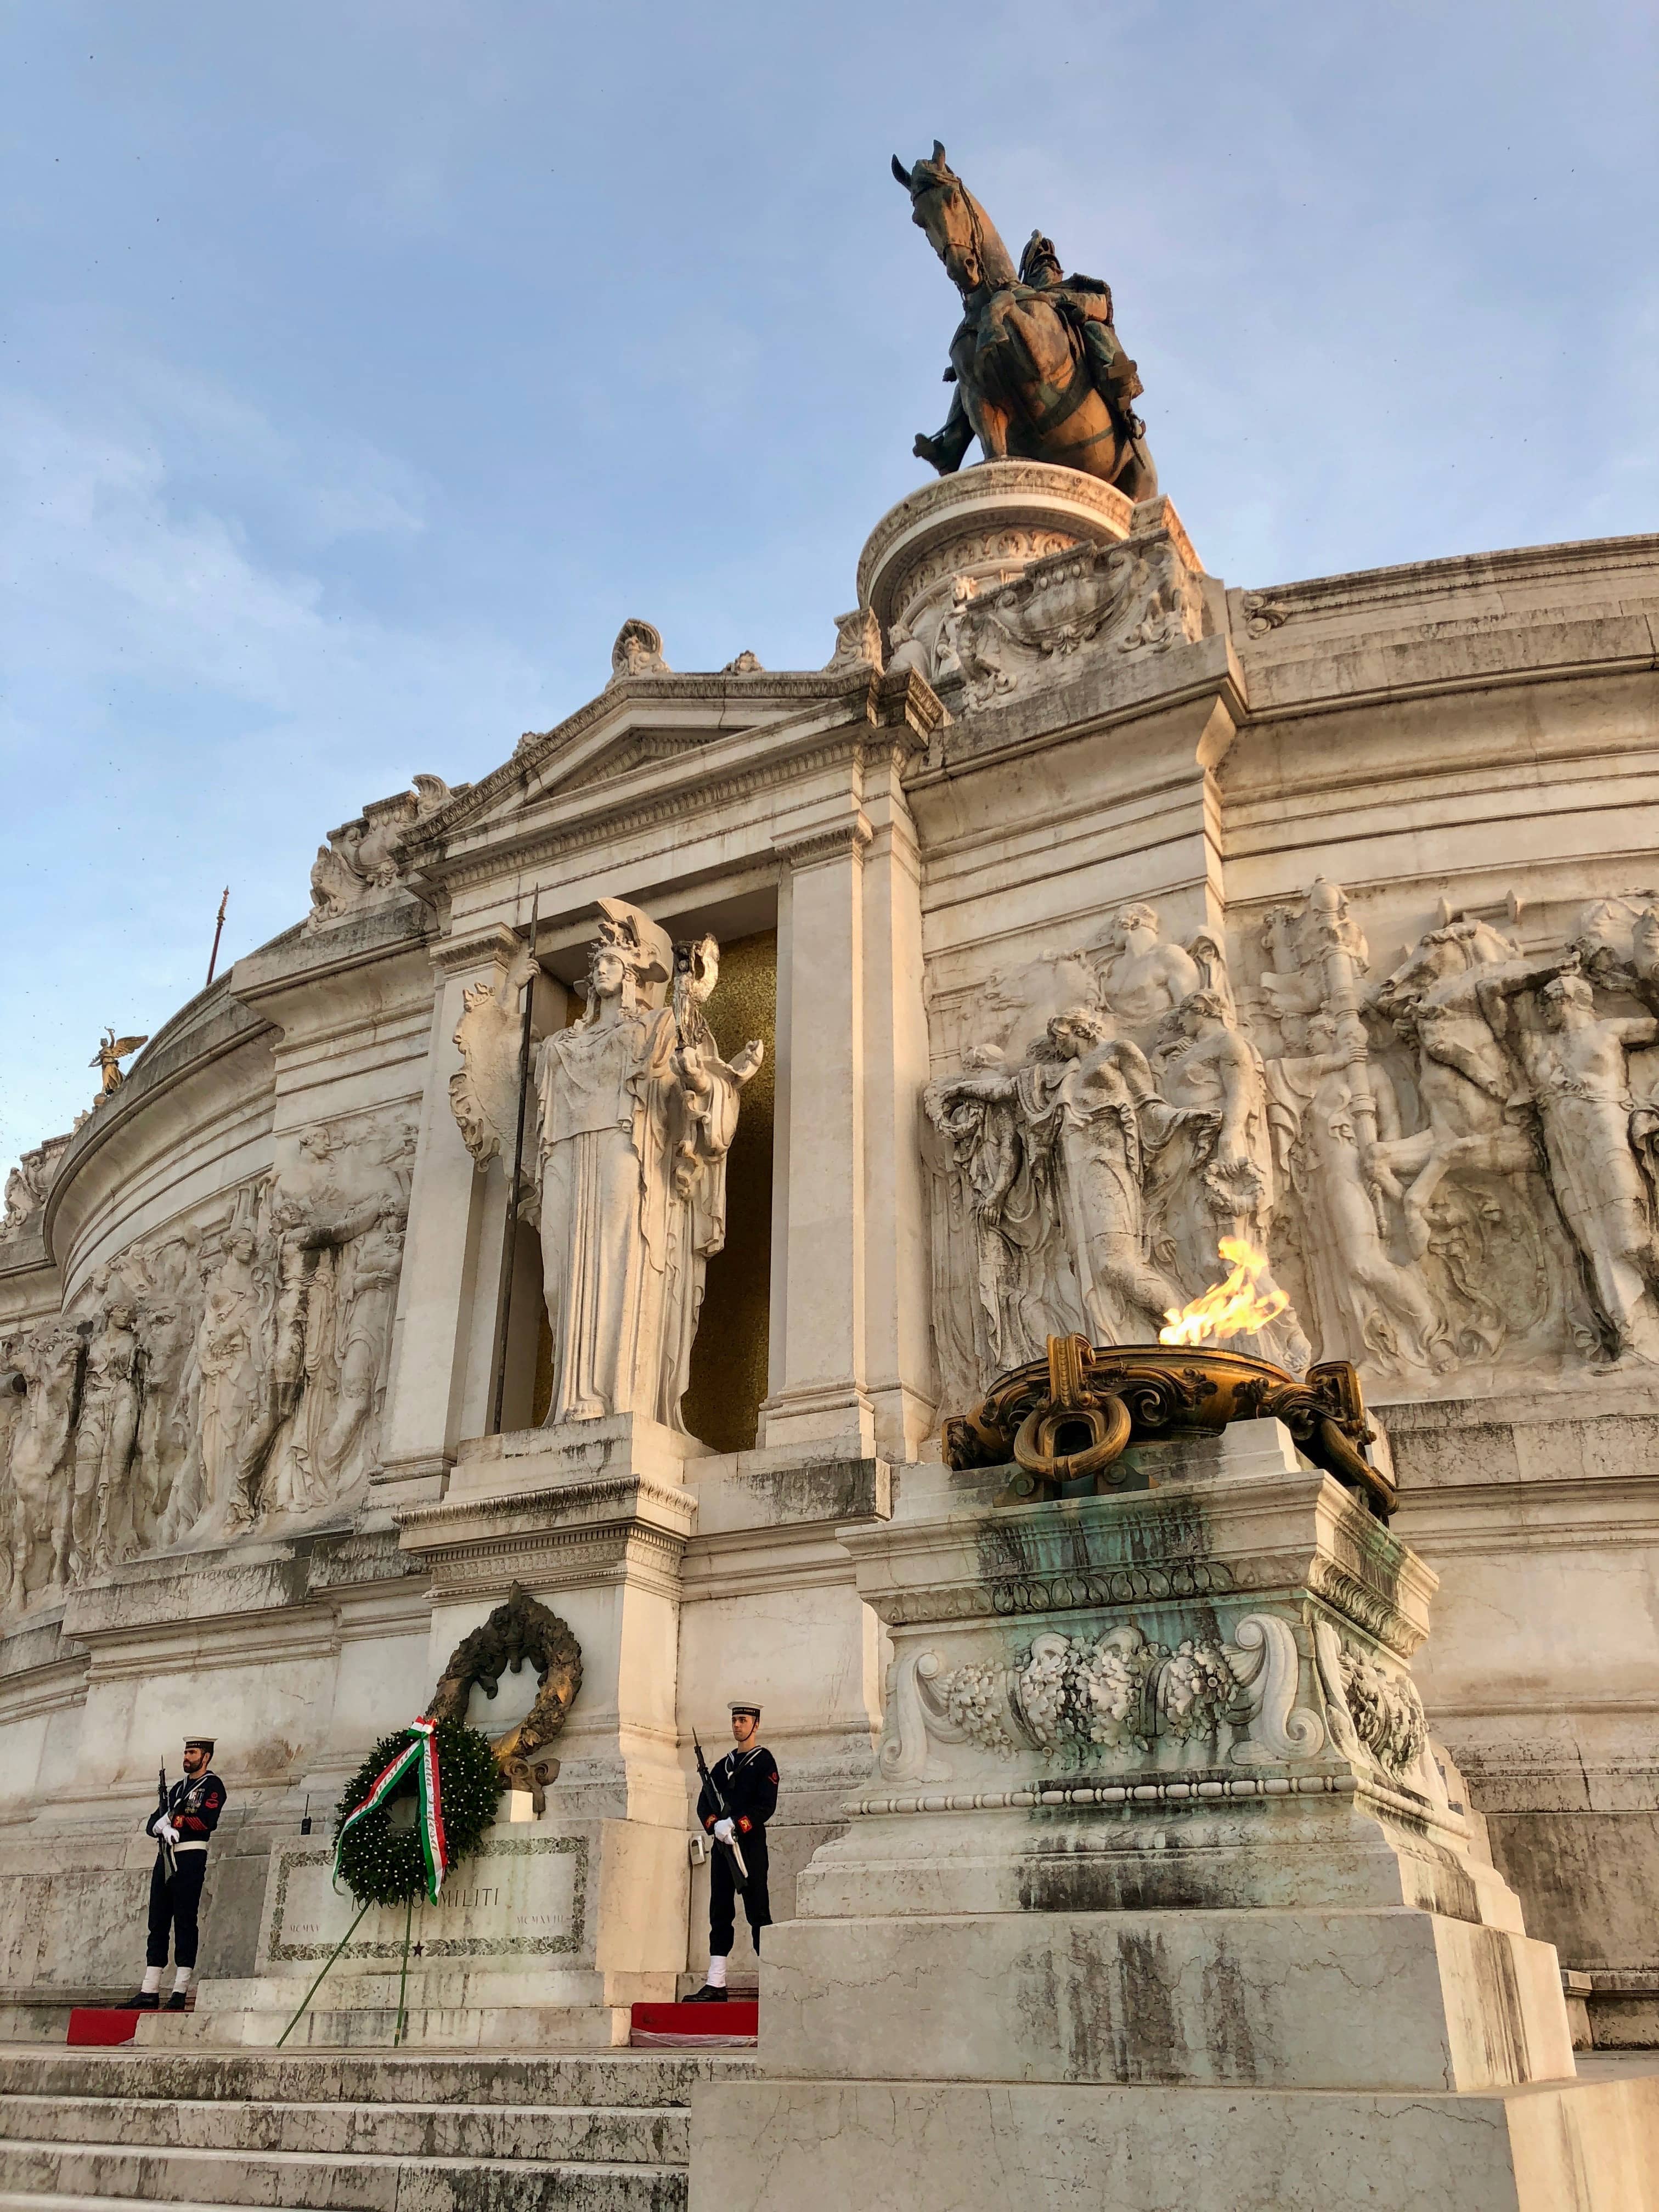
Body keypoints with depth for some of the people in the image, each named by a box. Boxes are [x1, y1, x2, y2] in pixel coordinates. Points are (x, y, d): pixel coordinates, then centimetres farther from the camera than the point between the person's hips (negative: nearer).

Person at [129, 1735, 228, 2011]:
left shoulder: (213, 1785, 0)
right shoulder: (177, 1788, 22)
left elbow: (207, 1821, -15)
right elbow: (152, 1824, 16)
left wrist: (173, 1820, -6)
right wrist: (163, 1827, -8)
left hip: (190, 1858, -7)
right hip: (164, 1858, 7)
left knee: (185, 1923, -7)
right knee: (157, 1923, 4)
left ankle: (180, 1992, -6)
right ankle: (150, 1991, 6)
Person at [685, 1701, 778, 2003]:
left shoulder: (764, 1761, 0)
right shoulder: (724, 1764, 17)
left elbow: (767, 1806, -11)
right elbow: (704, 1803, 9)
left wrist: (735, 1825, -21)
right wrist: (715, 1825, -11)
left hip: (751, 1845, -6)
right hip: (722, 1845, 6)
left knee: (758, 1912, -6)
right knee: (720, 1913, 4)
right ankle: (716, 1984, 6)